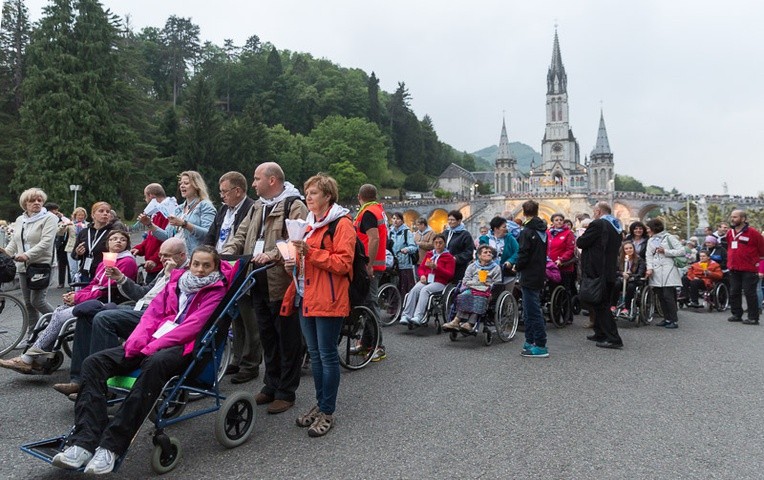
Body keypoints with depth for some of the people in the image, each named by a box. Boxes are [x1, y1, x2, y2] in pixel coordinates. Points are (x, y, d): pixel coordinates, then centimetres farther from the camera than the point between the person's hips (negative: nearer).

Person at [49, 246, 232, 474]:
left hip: (184, 347, -6)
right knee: (94, 362, -15)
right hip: (150, 343, 7)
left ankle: (111, 446, -40)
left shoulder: (216, 291, 4)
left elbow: (193, 325, -9)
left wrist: (154, 345, -17)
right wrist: (139, 337, -6)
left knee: (154, 364, -41)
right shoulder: (176, 282, 22)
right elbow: (153, 311, 15)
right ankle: (84, 443, -28)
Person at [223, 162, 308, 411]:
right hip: (259, 285, 9)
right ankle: (271, 386, 32)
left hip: (282, 285, -8)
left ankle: (286, 392, 16)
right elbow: (241, 235, 17)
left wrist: (272, 255, -31)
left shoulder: (295, 207, -10)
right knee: (267, 338, 18)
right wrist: (227, 252, 0)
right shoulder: (257, 208, 18)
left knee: (288, 341, 4)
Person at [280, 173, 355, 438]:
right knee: (314, 354, 14)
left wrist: (310, 252, -22)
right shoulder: (309, 224, 18)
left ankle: (327, 412, 9)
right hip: (306, 297, 8)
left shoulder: (341, 224, -8)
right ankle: (320, 404, 26)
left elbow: (343, 263, -16)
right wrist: (294, 263, 8)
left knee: (327, 355, -1)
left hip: (328, 300, -8)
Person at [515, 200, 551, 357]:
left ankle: (541, 346, -3)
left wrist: (517, 267, -2)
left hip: (529, 276, -9)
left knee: (533, 312, -5)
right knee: (530, 311, 17)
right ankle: (530, 342, 23)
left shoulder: (527, 231, -15)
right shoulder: (543, 231, 10)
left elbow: (523, 255, -19)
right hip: (540, 275, 9)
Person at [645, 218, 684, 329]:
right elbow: (649, 255, 8)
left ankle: (674, 320, -4)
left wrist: (665, 251, -9)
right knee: (660, 296, 4)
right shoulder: (650, 241, 19)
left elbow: (682, 251, -3)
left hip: (668, 271, -5)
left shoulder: (669, 237, 3)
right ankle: (667, 319, 12)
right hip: (656, 272, 5)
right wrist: (650, 268, -7)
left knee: (668, 295, -10)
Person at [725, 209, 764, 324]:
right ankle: (736, 314, 22)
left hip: (749, 270, -6)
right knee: (734, 292, 11)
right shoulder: (730, 233, 9)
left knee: (750, 293, -3)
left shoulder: (752, 232, -9)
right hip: (734, 269, 7)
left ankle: (753, 318, 4)